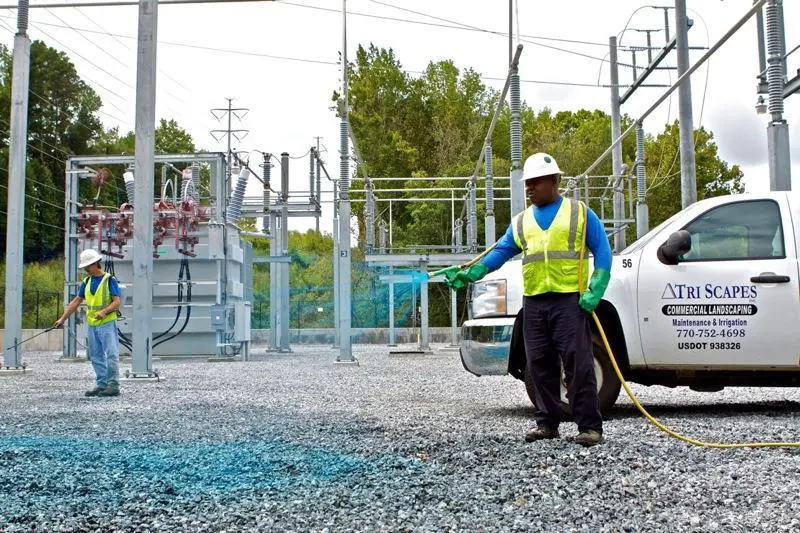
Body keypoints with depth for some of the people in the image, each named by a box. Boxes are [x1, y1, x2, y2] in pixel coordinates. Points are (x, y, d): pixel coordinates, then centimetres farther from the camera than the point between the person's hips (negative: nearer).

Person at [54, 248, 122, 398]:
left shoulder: (109, 280, -5)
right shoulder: (86, 282, 13)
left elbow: (116, 302, -11)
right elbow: (76, 302, 12)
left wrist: (104, 311, -27)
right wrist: (62, 319, 6)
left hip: (107, 323, -7)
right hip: (92, 325, 7)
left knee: (111, 355, -7)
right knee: (96, 357, 9)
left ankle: (113, 386, -4)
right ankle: (101, 385, 15)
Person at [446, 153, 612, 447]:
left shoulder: (580, 212, 6)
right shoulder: (521, 221, 17)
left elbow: (602, 251, 2)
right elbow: (501, 251, 10)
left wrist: (595, 291, -10)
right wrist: (471, 273, -5)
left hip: (569, 301, -4)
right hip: (533, 303, 4)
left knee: (578, 365, -7)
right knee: (540, 366, 6)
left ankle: (590, 426, -2)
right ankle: (547, 423, 15)